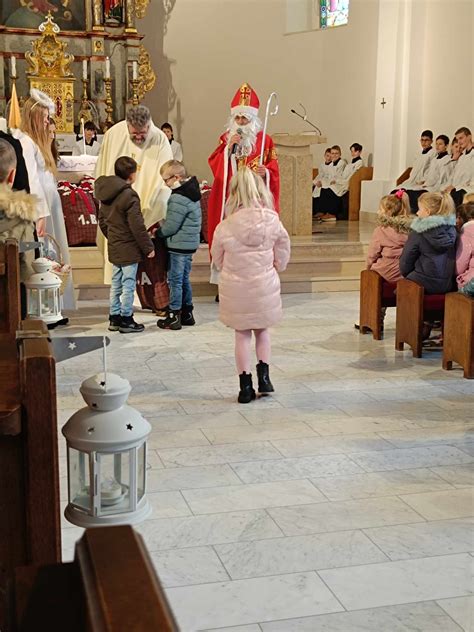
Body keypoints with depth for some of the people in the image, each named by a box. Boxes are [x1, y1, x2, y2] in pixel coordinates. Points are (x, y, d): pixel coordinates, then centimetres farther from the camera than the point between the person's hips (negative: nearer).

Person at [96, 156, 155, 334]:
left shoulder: (106, 195, 7)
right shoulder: (129, 196, -19)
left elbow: (102, 221, 15)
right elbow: (137, 226, -19)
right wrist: (148, 247, -10)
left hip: (114, 248, 8)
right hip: (129, 249, -8)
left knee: (116, 283, 16)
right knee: (128, 284, 0)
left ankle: (114, 318, 22)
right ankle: (126, 320, 6)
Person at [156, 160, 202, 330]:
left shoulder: (179, 198, -22)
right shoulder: (191, 191, 9)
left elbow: (171, 226, -20)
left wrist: (157, 232, -3)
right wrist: (162, 225, 9)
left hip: (179, 245, -10)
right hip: (189, 244, 10)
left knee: (175, 280, -1)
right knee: (184, 279, 18)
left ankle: (174, 317, 6)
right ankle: (187, 313, 26)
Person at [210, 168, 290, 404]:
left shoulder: (225, 227, -15)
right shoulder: (273, 223, -11)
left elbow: (217, 260, -1)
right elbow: (281, 259, -1)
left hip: (235, 289, -1)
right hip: (265, 286, 1)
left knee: (242, 335, 10)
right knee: (262, 330, 21)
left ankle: (246, 386, 13)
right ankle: (264, 375, 15)